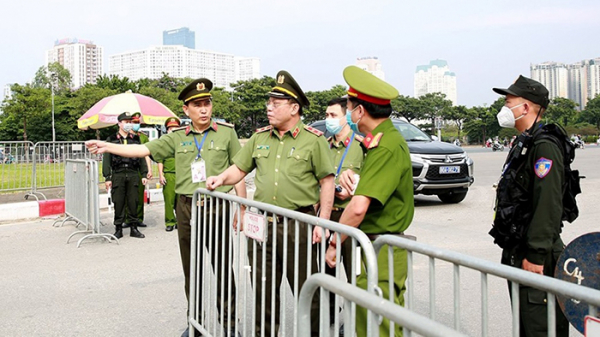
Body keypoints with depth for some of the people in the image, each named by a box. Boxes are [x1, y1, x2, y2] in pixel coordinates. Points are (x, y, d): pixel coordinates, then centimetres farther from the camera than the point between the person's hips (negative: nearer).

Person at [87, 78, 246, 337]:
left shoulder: (226, 133, 1)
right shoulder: (178, 138, 8)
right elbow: (144, 150, 6)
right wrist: (108, 147, -3)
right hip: (187, 209, 3)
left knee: (223, 268, 3)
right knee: (192, 269, 13)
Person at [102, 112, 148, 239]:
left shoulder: (136, 139, 13)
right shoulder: (111, 139, 4)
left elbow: (141, 157, 14)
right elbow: (106, 159, 1)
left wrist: (144, 174, 7)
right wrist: (107, 178, -6)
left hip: (133, 174, 2)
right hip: (118, 174, -2)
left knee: (133, 202, 5)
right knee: (118, 203, 1)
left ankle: (134, 228, 14)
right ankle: (118, 229, 11)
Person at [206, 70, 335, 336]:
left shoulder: (313, 139, -4)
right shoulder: (260, 137, 11)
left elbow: (327, 181, -5)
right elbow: (240, 168, 17)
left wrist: (322, 222, -11)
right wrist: (223, 178, -4)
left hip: (299, 222, -5)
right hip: (262, 222, 5)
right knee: (263, 287, 15)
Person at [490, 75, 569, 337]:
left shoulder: (544, 148, -17)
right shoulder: (522, 144, 15)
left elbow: (548, 207, -24)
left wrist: (535, 255, -24)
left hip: (537, 258, -10)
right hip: (516, 251, 10)